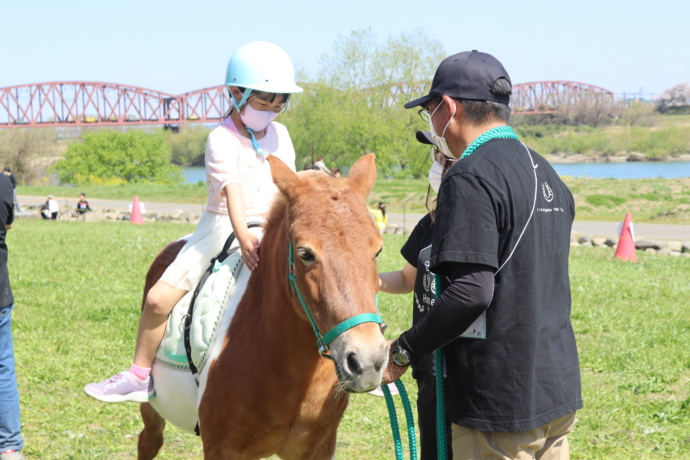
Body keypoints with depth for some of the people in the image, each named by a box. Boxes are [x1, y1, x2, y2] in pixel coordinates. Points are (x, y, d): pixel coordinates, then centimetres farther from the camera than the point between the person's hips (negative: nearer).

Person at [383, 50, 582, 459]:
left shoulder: (471, 179, -16)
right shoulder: (546, 173, 12)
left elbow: (471, 291, -25)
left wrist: (404, 351, -14)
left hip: (500, 403, -9)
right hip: (561, 392, 9)